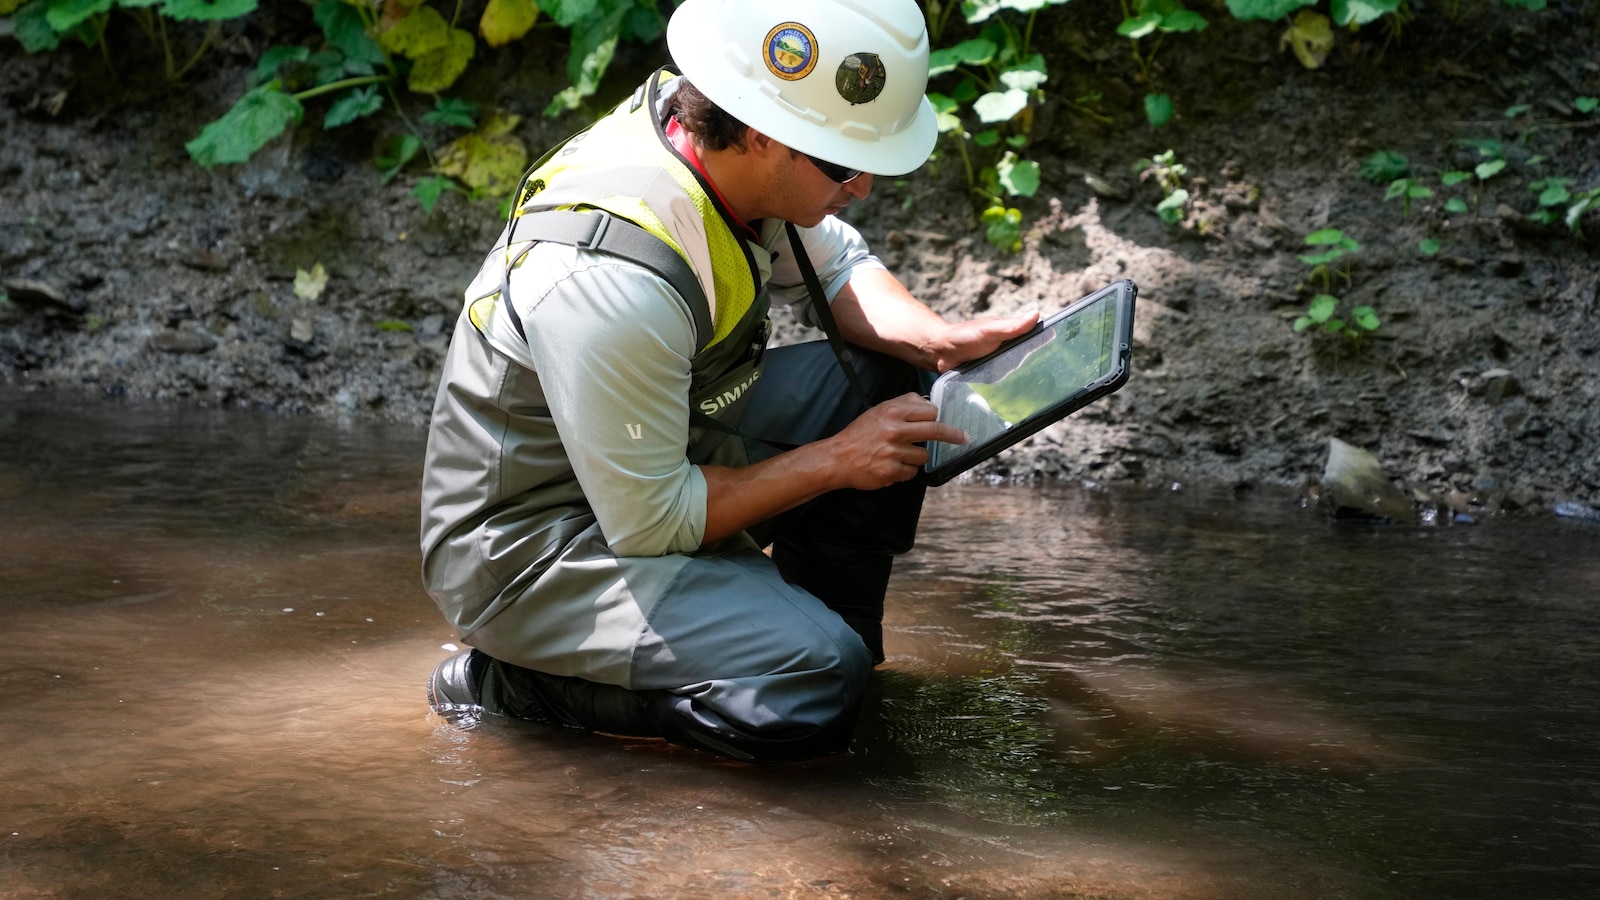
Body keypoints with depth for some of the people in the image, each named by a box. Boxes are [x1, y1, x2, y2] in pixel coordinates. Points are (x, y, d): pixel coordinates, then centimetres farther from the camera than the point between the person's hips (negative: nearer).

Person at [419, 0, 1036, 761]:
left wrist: (941, 340, -8)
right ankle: (504, 680, -7)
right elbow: (648, 525, -26)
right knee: (812, 685, -26)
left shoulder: (702, 125, -9)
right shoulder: (613, 278, -35)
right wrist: (834, 461, -18)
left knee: (893, 378, 2)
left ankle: (832, 629, 17)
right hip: (527, 552, -9)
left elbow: (833, 267, 11)